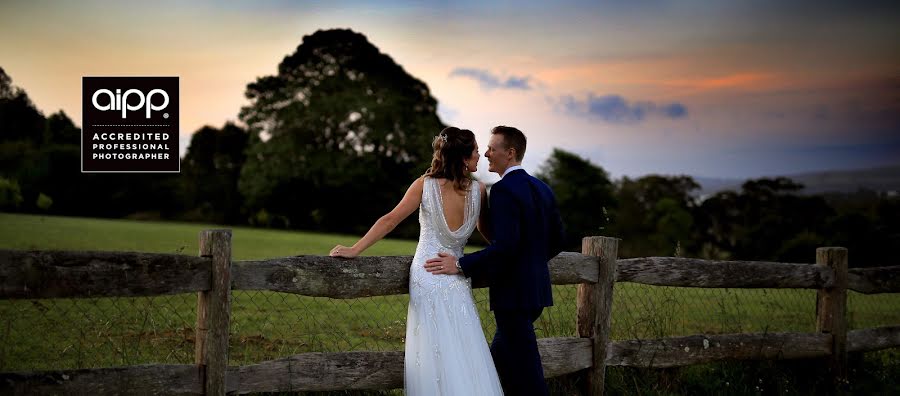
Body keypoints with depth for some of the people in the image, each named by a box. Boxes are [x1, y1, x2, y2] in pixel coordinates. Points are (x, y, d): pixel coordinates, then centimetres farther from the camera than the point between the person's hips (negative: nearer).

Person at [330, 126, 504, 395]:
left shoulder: (425, 185, -4)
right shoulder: (478, 190, 0)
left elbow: (390, 220, -7)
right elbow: (486, 231, 14)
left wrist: (355, 249, -3)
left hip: (426, 278, -1)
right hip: (458, 282, 1)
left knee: (433, 359, 4)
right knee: (465, 359, 5)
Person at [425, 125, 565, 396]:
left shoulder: (503, 190, -16)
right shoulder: (542, 189, 11)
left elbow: (505, 246, -25)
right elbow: (557, 240, 15)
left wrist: (461, 265, -20)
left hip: (513, 293, -9)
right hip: (536, 289, 9)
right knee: (499, 358, 18)